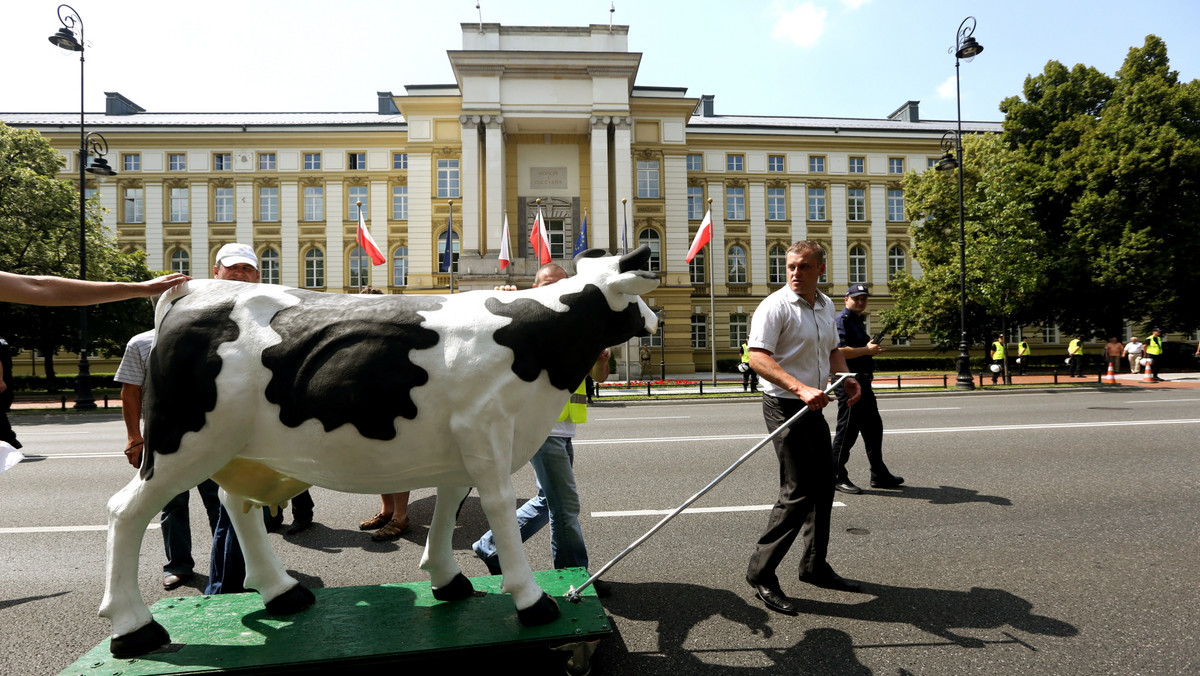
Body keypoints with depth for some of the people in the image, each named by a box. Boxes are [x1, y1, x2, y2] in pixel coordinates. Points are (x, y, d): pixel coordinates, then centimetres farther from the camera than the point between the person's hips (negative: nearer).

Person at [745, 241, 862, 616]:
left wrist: (846, 377, 5)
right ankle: (761, 573, 4)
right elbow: (757, 356, -25)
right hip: (785, 406, -9)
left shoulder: (826, 305, 12)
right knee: (798, 492, -9)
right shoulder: (775, 306, -14)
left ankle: (815, 565, 32)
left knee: (823, 486, 15)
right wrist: (800, 389, -35)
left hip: (813, 408, 9)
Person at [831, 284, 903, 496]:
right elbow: (839, 351, -25)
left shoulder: (858, 321, 20)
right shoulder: (842, 320, -11)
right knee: (847, 430, -4)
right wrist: (867, 350, -18)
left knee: (873, 428, 15)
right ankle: (837, 477, 6)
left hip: (862, 382, 10)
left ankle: (879, 475, 25)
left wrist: (871, 350, 13)